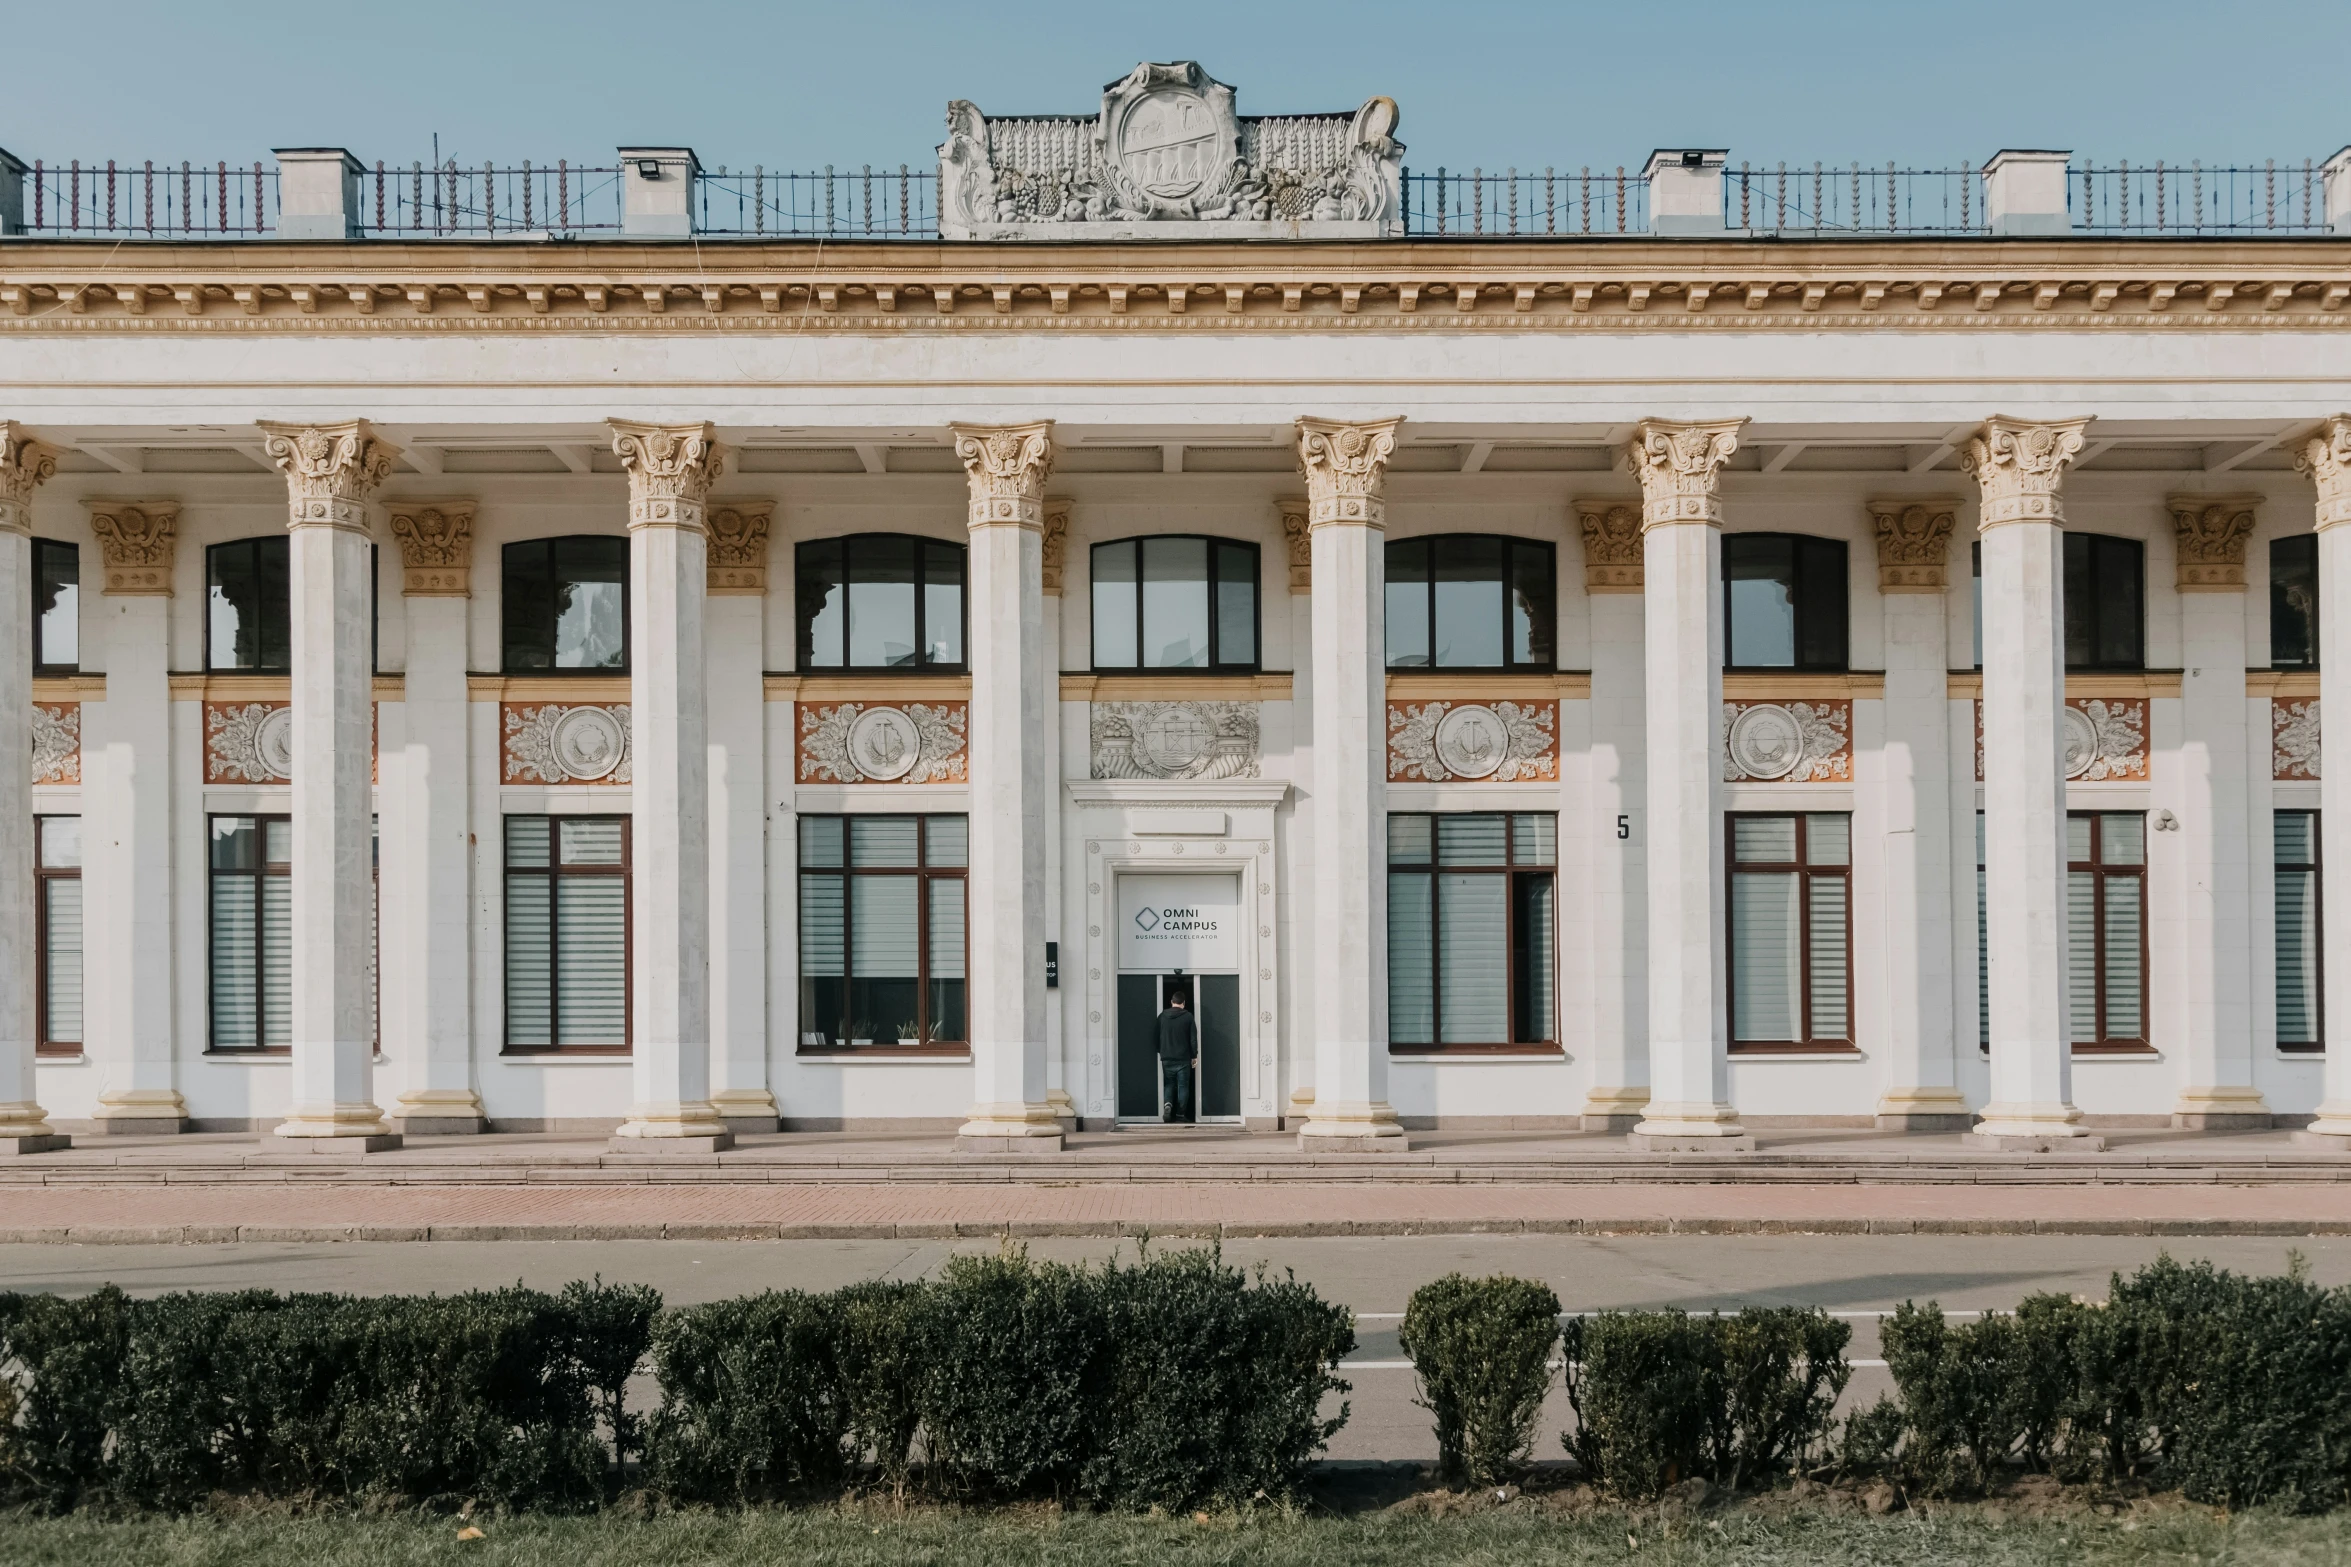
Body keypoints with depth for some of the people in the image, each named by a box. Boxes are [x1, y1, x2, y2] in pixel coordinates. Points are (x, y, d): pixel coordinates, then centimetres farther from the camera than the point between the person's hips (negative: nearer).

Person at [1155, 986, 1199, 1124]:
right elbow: (1193, 1038, -5)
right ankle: (1181, 1114, 3)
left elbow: (1157, 1037, 7)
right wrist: (1194, 1055, 4)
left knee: (1168, 1084, 12)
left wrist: (1160, 1052, 19)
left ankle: (1167, 1104, -13)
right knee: (1183, 1086, 5)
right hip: (1183, 1058, -2)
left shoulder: (1162, 1016, 2)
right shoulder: (1188, 1017, -6)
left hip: (1166, 1058, 2)